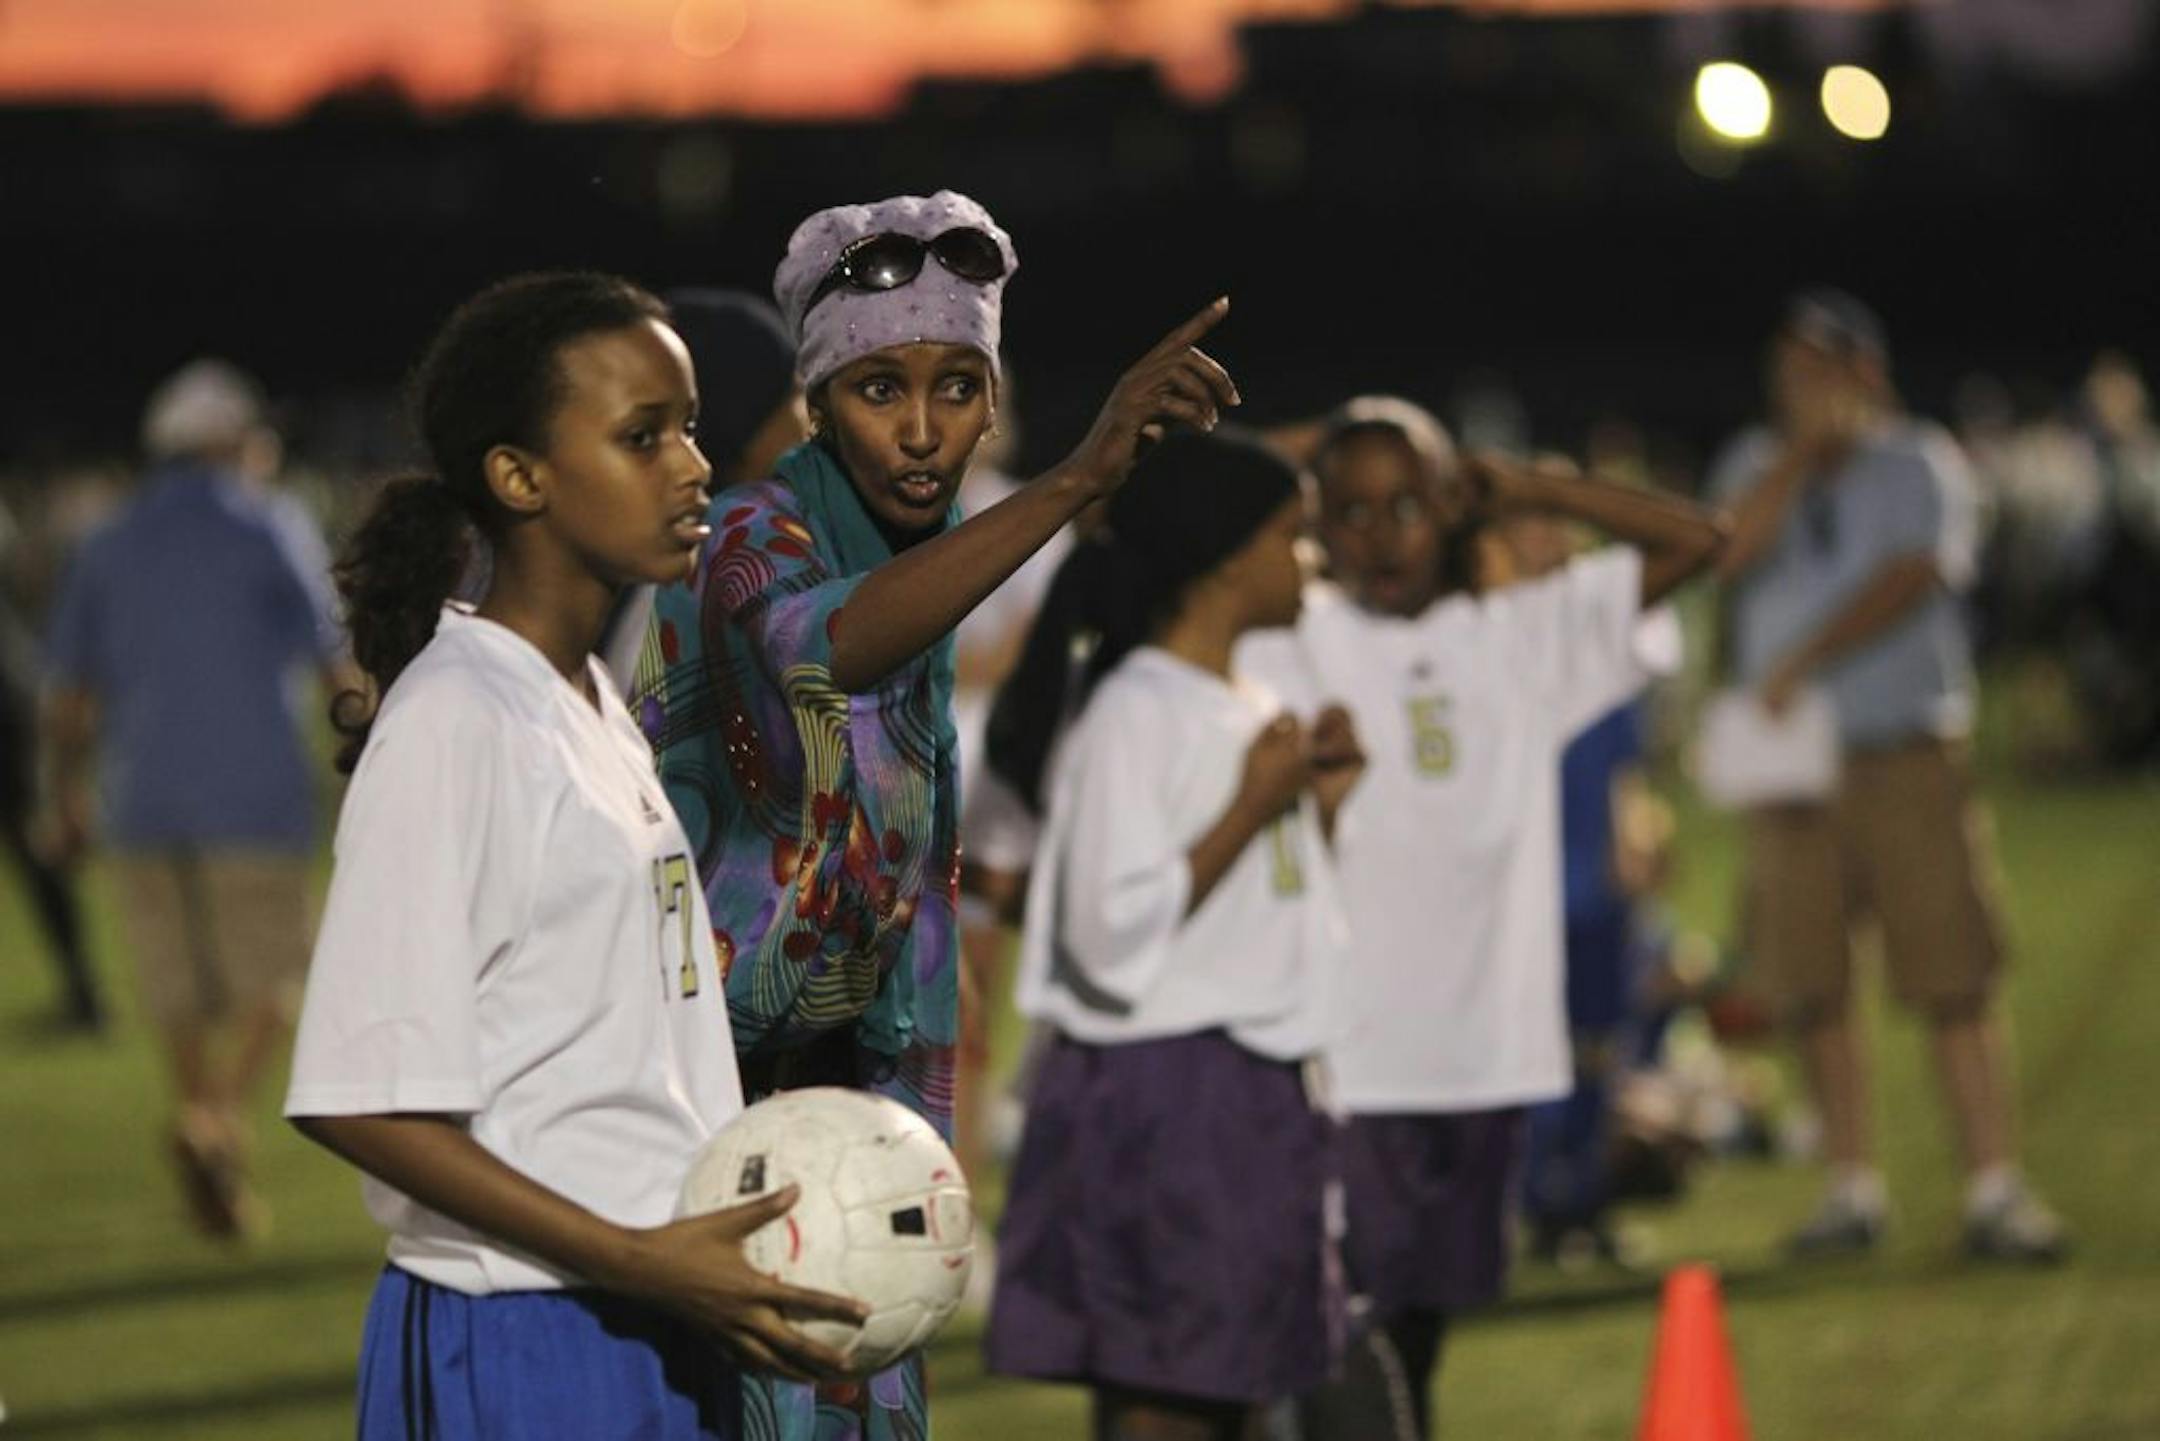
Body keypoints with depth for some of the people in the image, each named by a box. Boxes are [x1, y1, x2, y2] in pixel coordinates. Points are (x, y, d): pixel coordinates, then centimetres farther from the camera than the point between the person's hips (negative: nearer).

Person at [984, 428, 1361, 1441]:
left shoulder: (1254, 714, 15)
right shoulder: (1134, 714, -12)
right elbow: (1112, 932, -20)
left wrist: (1324, 807, 8)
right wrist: (1251, 812, -15)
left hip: (1257, 1092, 9)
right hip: (1159, 1091, -9)